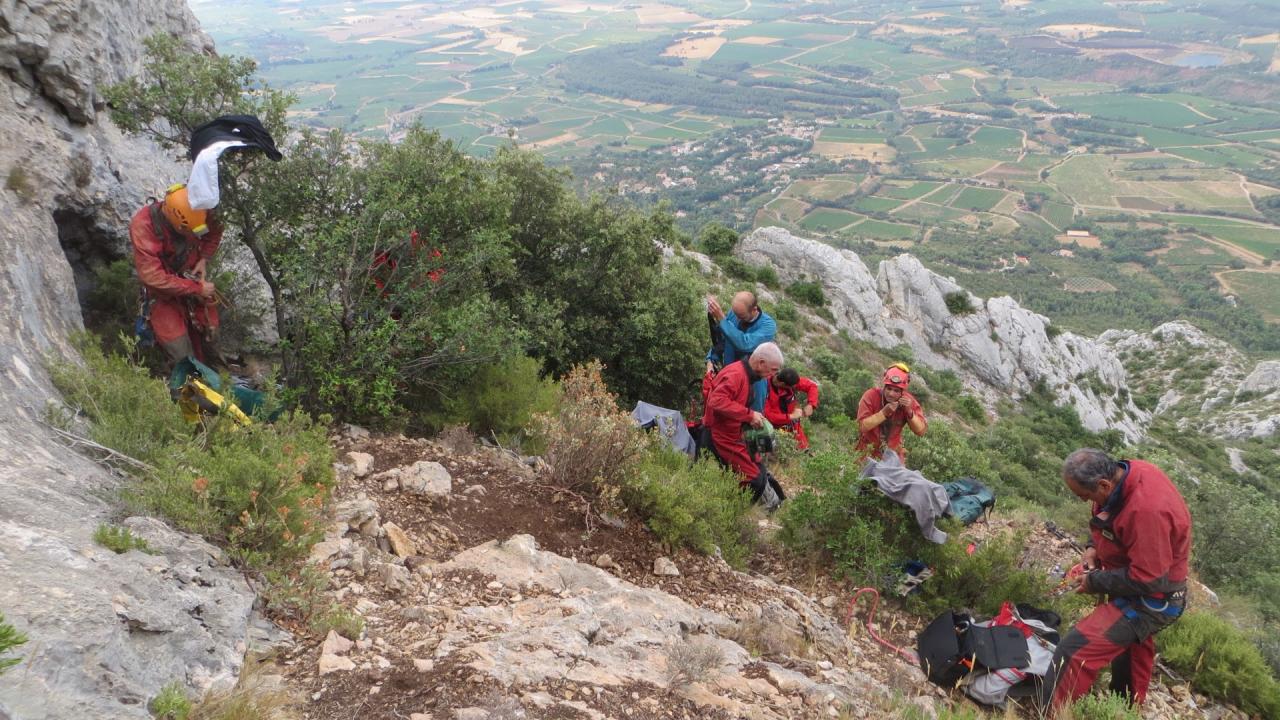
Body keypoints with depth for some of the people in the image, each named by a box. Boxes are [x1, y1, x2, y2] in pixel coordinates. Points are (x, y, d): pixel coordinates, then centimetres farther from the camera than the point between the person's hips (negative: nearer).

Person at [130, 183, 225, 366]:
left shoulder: (197, 211, -20)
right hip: (164, 289, -4)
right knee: (182, 354, -7)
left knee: (210, 334, 11)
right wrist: (197, 288, -29)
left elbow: (214, 231, 5)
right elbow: (152, 277, -33)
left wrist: (204, 259, -10)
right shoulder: (142, 226, -32)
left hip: (193, 277, 4)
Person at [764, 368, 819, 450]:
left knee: (803, 451, 11)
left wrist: (810, 404, -14)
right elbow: (767, 415, -25)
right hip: (777, 430, -5)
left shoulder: (791, 379, -12)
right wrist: (790, 416, -27)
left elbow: (811, 386, 0)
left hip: (794, 426, 5)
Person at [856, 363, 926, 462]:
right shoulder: (870, 396, -20)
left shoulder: (908, 401, -12)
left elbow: (921, 431, -15)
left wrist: (910, 412, -29)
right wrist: (884, 412, -34)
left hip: (893, 451, 2)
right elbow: (862, 426, -27)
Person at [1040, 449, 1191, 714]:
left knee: (1074, 650, -19)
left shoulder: (1146, 510, -38)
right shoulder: (1127, 472, -12)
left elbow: (1148, 580, -32)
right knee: (1130, 646, 31)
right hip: (1136, 588, 10)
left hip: (1150, 600, -10)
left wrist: (1095, 582, -20)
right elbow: (1107, 515, 11)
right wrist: (1094, 547, -4)